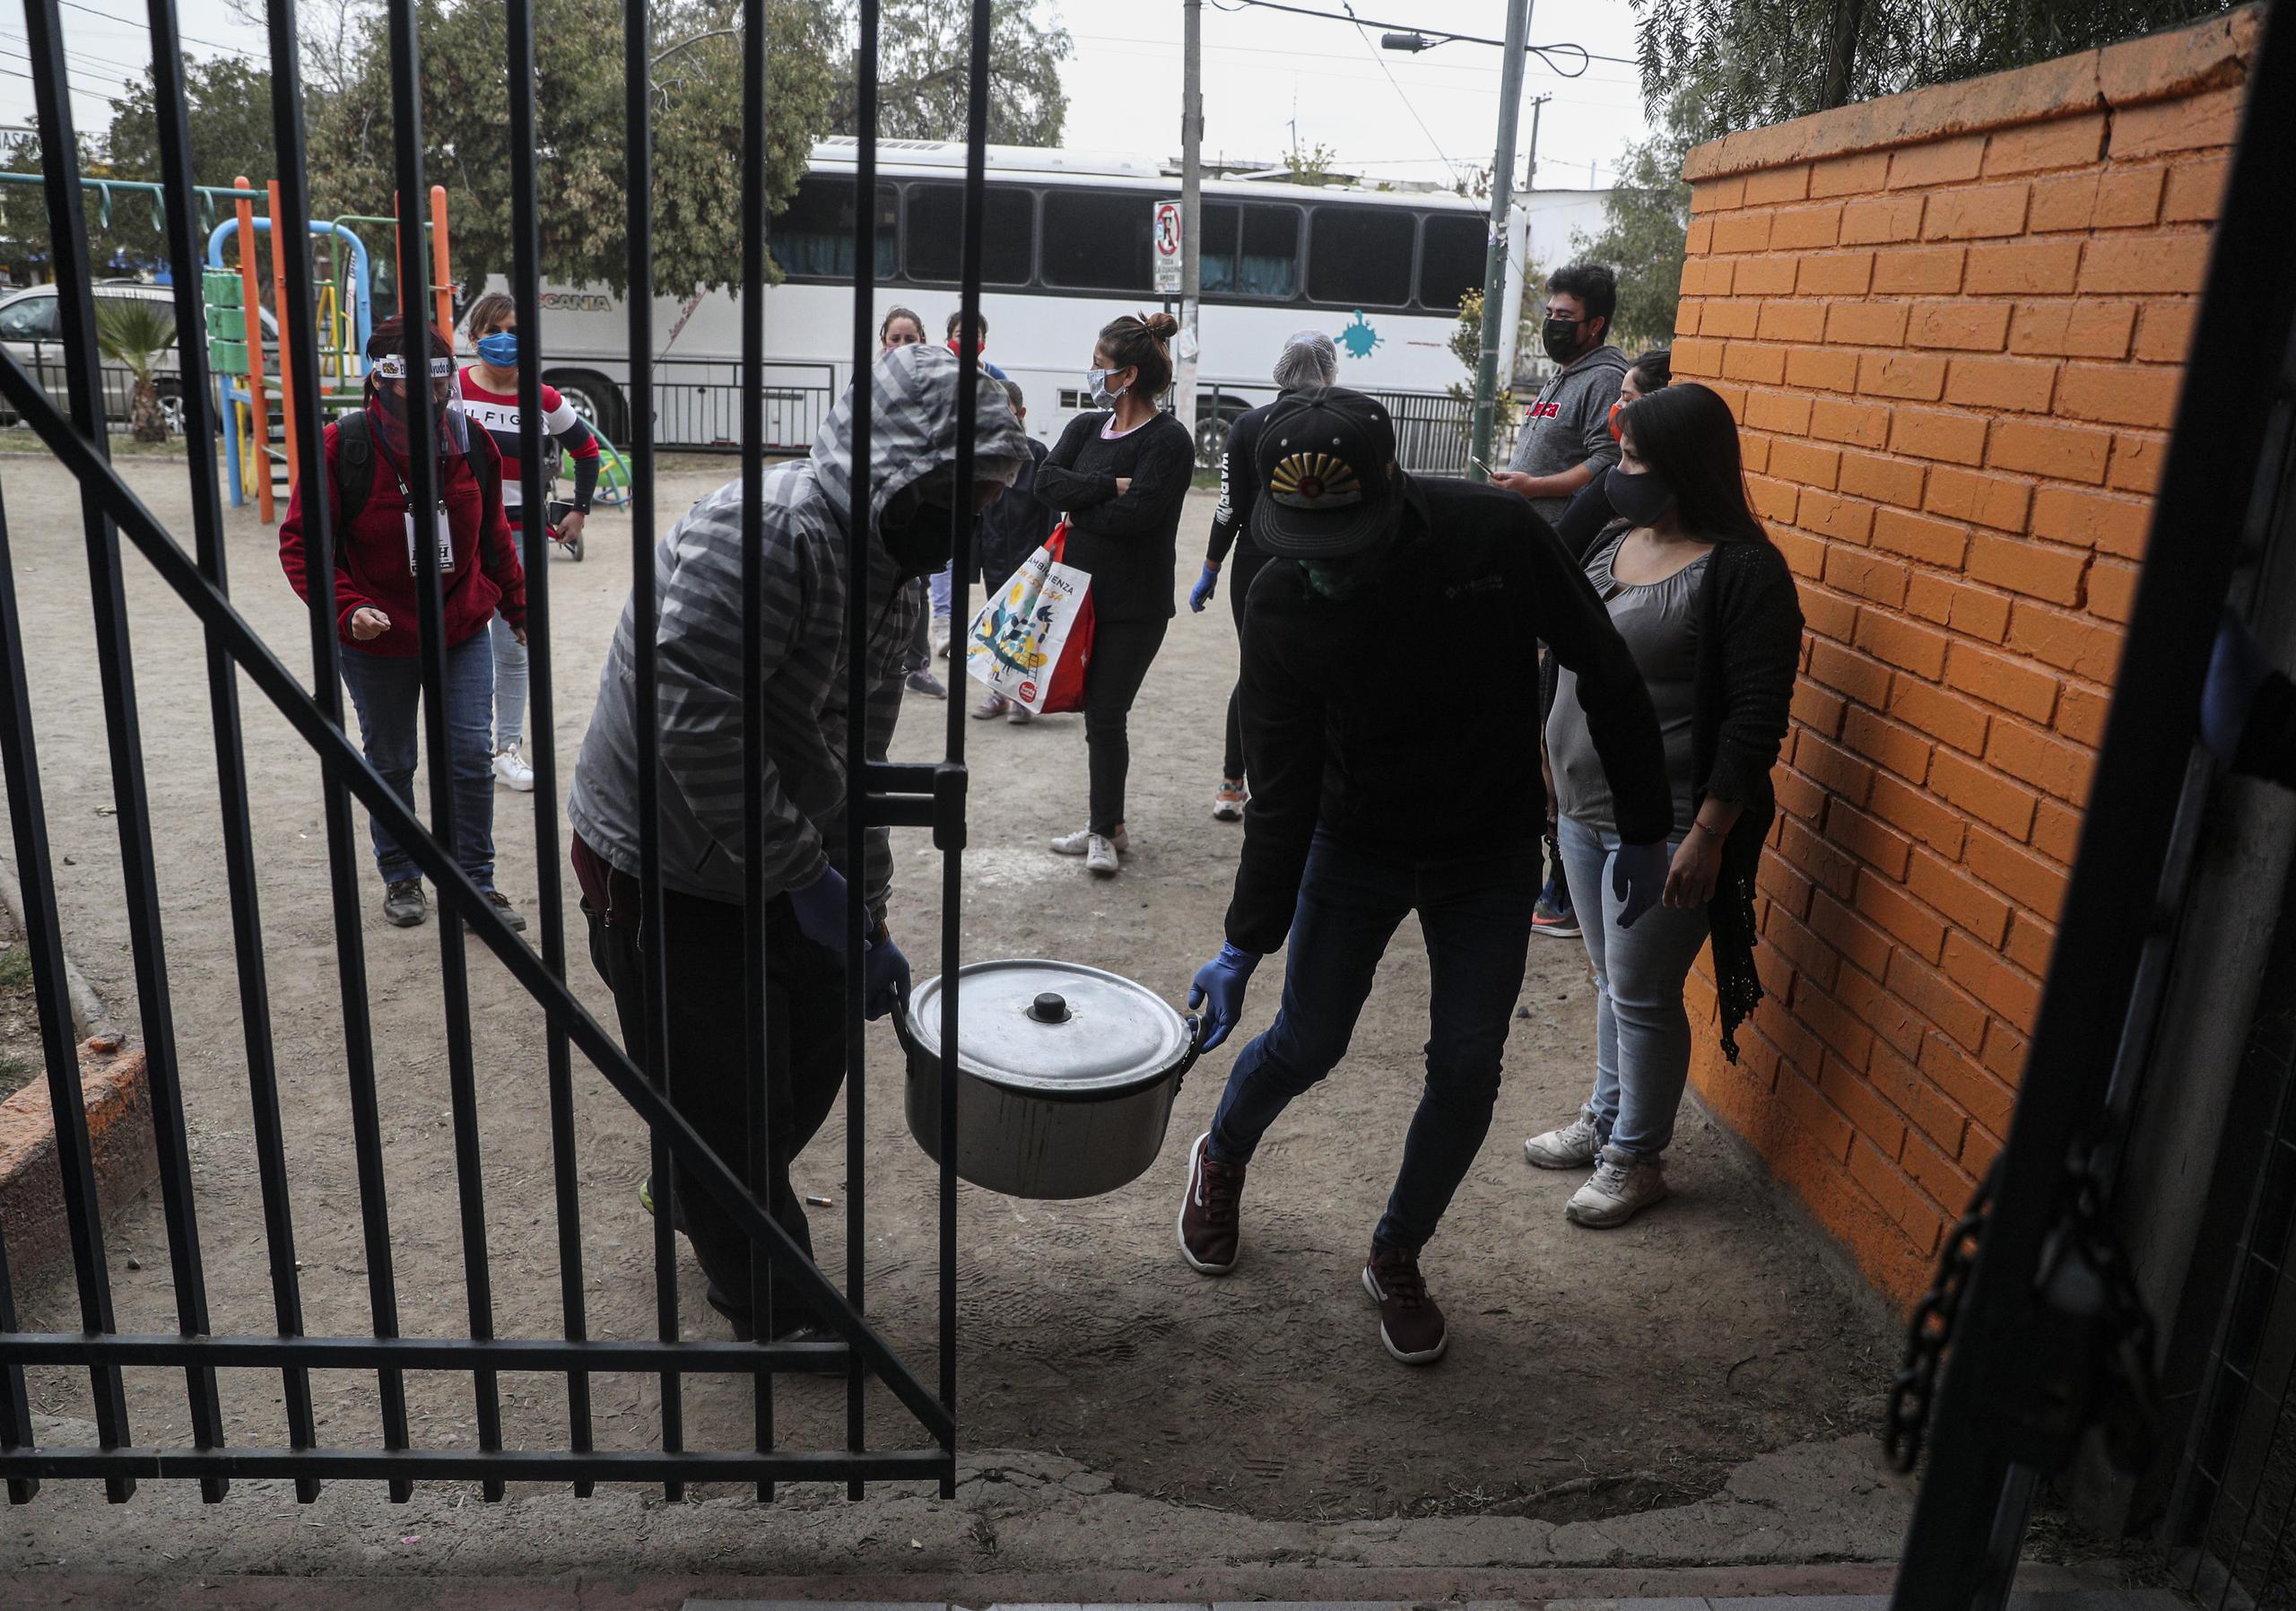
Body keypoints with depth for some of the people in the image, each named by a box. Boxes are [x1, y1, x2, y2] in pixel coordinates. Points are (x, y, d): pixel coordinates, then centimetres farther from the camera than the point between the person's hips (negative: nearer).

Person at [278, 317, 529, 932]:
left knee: (472, 759, 2)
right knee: (390, 764, 14)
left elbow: (493, 535, 11)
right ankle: (400, 878, 32)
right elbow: (300, 544, -11)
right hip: (377, 642, -2)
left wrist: (516, 606, 18)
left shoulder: (473, 444, -3)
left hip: (464, 634, 2)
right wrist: (349, 608, -25)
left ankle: (475, 882, 16)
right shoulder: (342, 447, -15)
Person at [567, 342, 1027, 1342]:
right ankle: (779, 1313, 29)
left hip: (775, 872, 9)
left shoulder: (894, 581, 3)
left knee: (815, 1050, 19)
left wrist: (867, 920, 9)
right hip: (662, 873, -9)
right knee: (729, 1100, 5)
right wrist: (807, 879, -26)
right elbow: (697, 728, -32)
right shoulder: (761, 531, -28)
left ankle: (701, 1203, 48)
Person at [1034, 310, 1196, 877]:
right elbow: (1046, 478, -5)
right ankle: (1107, 825, 23)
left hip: (1135, 605, -6)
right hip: (1082, 591, 6)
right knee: (1097, 715, 11)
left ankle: (1104, 831, 11)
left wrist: (1079, 512, -6)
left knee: (1106, 717, -3)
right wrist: (1111, 486, -15)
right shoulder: (1087, 426, 10)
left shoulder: (1169, 440, -10)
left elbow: (1134, 515, -21)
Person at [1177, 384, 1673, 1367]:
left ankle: (1396, 1259, 27)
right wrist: (1244, 946, -19)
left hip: (1493, 856, 1)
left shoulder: (1494, 533, -23)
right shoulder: (1281, 606, -21)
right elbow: (1279, 796, -16)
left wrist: (1645, 827, -6)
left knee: (1466, 1072, 3)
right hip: (1356, 849, 0)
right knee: (1307, 1045, 6)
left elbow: (1603, 672, -11)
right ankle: (1221, 1160, 40)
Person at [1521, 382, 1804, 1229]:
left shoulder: (1744, 571, -16)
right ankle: (1604, 1119, 38)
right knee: (1612, 980, 20)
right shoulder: (1615, 540, 7)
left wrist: (1708, 835, -20)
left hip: (1663, 828, -7)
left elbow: (1756, 717, -18)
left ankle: (1635, 1159, 23)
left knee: (1642, 996, 4)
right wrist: (1551, 763, 18)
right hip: (1585, 809, 7)